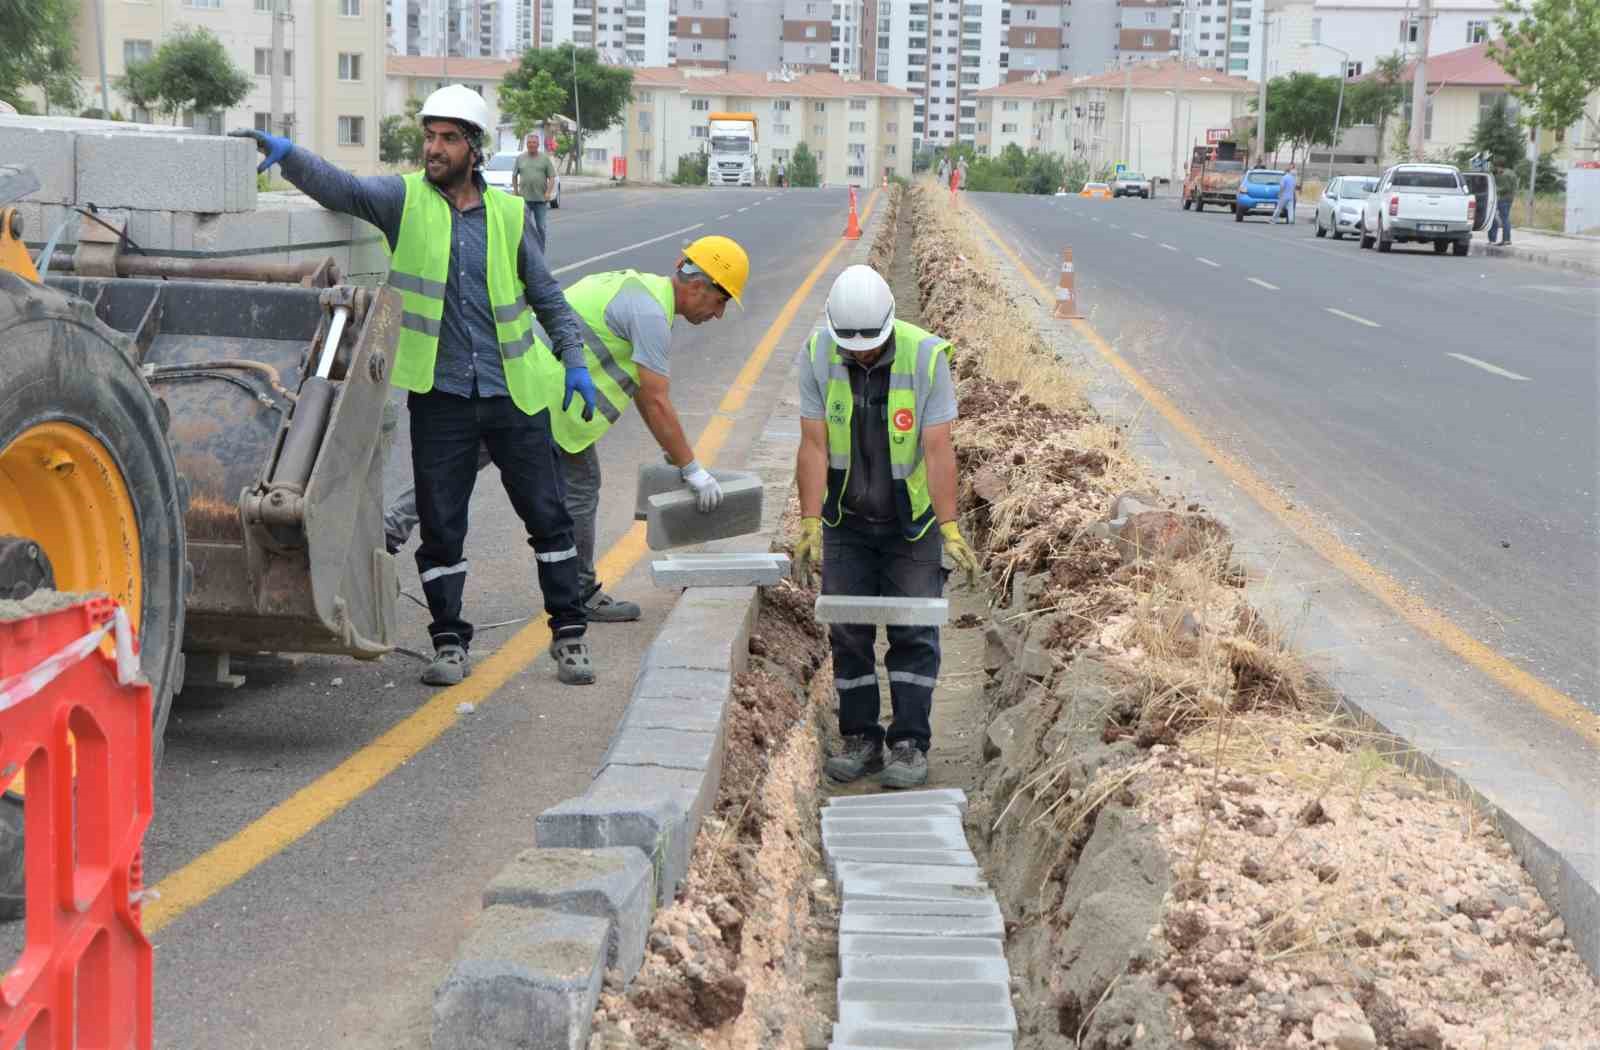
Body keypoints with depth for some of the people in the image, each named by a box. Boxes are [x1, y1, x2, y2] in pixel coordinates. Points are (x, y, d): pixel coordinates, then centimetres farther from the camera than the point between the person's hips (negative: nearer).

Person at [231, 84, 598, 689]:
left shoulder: (509, 214, 5)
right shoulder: (405, 200, 0)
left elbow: (546, 294, 13)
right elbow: (339, 189, -16)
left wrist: (574, 359, 4)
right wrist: (285, 153, -33)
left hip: (514, 393, 1)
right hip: (440, 395, -1)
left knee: (547, 516, 6)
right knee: (440, 525, 3)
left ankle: (568, 636, 18)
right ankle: (450, 643, 16)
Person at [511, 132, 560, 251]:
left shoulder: (545, 158, 5)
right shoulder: (520, 158, 8)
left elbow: (552, 177, 1)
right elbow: (514, 175, 15)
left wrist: (548, 192, -11)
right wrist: (515, 191, 7)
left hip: (541, 199, 0)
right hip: (524, 198, 0)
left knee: (541, 228, 5)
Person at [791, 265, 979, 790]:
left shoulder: (925, 355, -21)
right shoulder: (818, 354, -14)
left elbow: (938, 449, -20)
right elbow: (814, 446, -13)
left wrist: (950, 529, -23)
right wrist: (810, 524, -17)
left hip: (911, 518, -2)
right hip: (846, 517, 2)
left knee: (913, 631, -3)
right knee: (847, 631, 4)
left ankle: (910, 743, 4)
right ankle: (859, 738, 14)